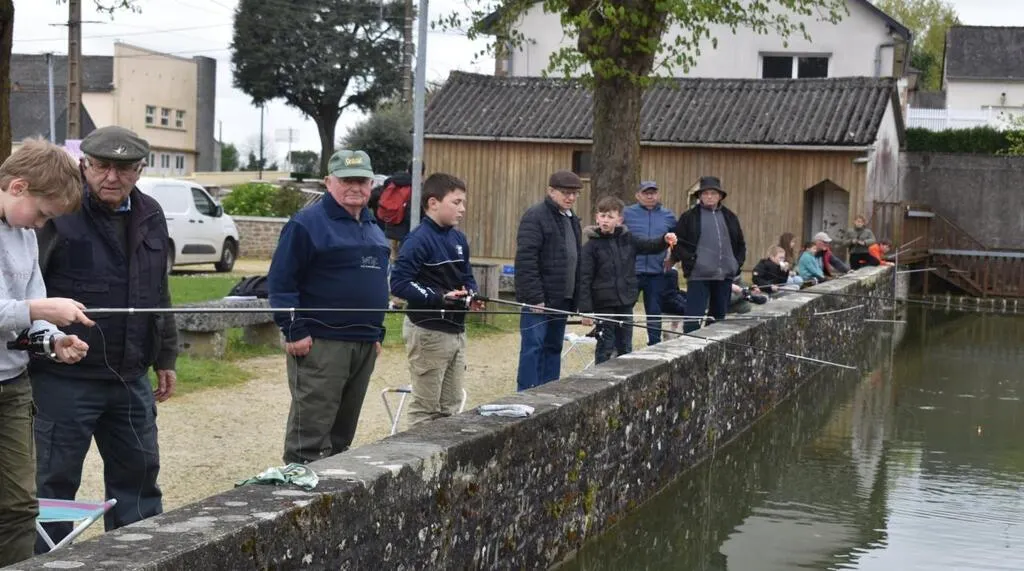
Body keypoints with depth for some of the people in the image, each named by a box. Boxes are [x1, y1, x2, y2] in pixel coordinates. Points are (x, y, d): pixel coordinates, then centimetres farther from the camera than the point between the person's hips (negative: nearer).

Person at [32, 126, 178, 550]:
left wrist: (165, 357, 19)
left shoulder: (151, 216, 10)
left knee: (139, 472, 15)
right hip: (66, 377, -6)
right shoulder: (57, 213, -11)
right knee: (55, 481, 3)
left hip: (131, 377, 6)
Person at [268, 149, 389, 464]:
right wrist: (294, 331, -16)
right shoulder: (307, 223, -8)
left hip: (364, 344, 8)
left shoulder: (373, 228, 18)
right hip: (321, 343, -8)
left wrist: (377, 333, 22)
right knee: (311, 429, -6)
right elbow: (280, 281, -12)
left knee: (343, 431, 14)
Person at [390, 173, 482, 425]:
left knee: (451, 405, 16)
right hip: (428, 331, -8)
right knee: (426, 407, 1)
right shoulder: (419, 240, -16)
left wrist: (471, 296, -2)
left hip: (456, 329, 8)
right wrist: (440, 298, -27)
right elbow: (399, 283, -22)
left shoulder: (459, 239, 10)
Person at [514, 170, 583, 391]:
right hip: (539, 298, -8)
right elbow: (525, 260, -17)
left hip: (562, 298, 8)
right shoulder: (535, 216, -10)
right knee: (533, 347, -5)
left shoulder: (572, 219, 17)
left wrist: (576, 297, 13)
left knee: (553, 347, 11)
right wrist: (534, 297, -20)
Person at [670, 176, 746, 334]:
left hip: (725, 275, 5)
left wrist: (738, 262, 10)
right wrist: (690, 260, -11)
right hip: (698, 275, -5)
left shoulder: (729, 217, 15)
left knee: (719, 317, 11)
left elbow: (740, 244, 23)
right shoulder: (689, 217, 1)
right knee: (693, 317, -9)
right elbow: (677, 243, -1)